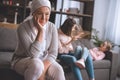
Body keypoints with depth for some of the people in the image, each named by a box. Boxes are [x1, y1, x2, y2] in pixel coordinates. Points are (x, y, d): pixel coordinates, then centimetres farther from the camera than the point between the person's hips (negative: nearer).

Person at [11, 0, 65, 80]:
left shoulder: (52, 27, -8)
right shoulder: (23, 27, -20)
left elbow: (53, 53, -12)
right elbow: (32, 54, -27)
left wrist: (42, 69, -29)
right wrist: (41, 31, -30)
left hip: (44, 60, 3)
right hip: (22, 60, -3)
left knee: (58, 70, -26)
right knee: (36, 64, -36)